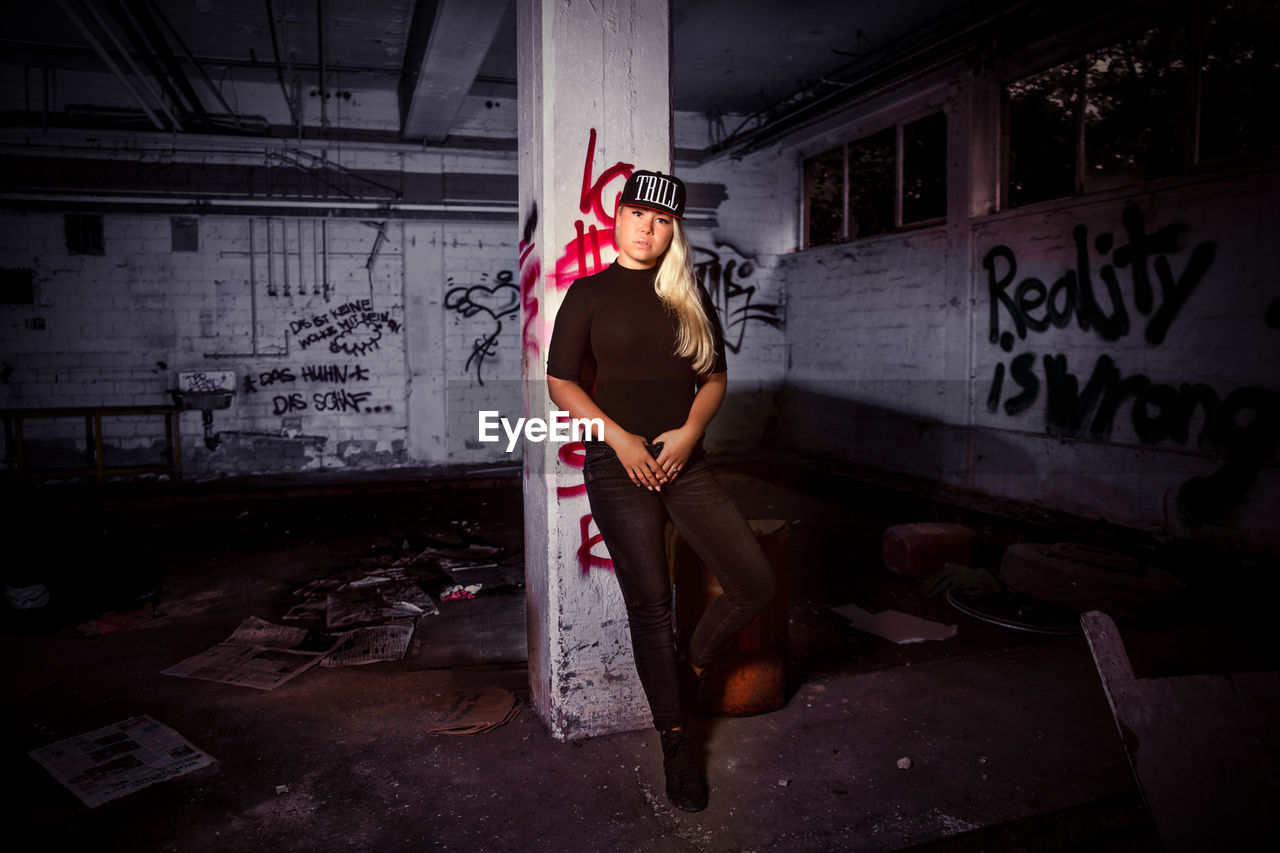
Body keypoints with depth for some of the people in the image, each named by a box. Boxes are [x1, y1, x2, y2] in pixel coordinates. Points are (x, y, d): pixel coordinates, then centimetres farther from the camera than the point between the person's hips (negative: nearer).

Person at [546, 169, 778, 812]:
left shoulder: (690, 296, 13)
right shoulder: (589, 293, 3)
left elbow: (714, 377, 13)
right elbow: (561, 381, -1)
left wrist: (690, 431, -6)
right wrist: (618, 436, -12)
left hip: (684, 462, 4)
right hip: (618, 466, -3)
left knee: (756, 584, -3)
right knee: (650, 604, -1)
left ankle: (692, 668, 24)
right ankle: (674, 741, 17)